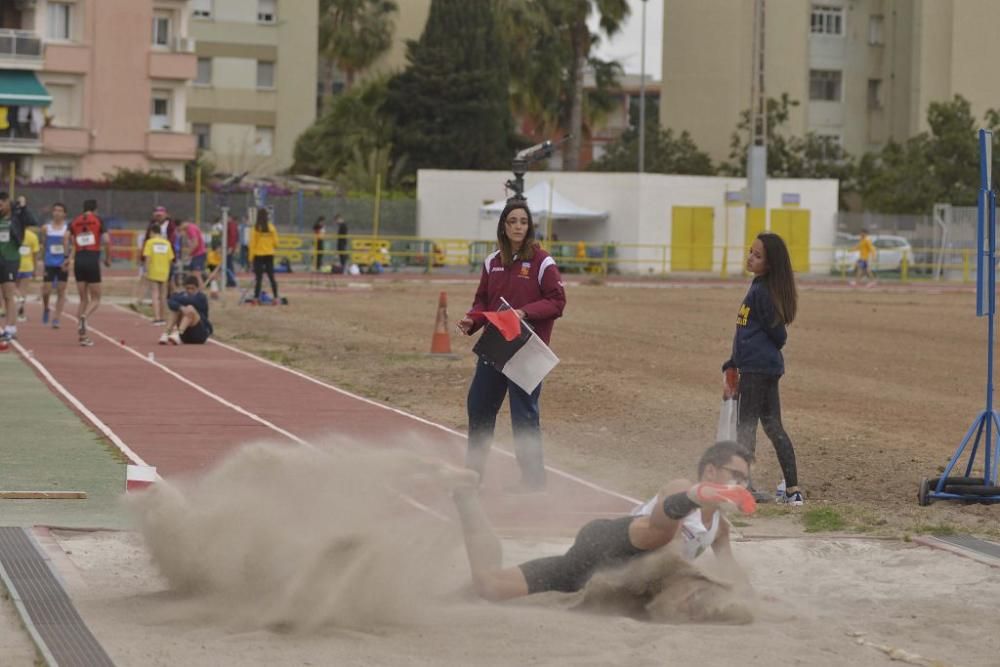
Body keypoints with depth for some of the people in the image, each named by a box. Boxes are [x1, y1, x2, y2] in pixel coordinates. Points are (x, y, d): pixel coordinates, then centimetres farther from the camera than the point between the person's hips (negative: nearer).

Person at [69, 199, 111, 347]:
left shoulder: (74, 222, 10)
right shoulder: (98, 221, 1)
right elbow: (107, 241, -5)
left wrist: (70, 258, 12)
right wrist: (108, 258, 9)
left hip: (79, 261, 3)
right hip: (93, 261, -3)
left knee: (83, 299, 12)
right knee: (95, 299, 6)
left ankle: (82, 335, 4)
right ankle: (84, 317, -27)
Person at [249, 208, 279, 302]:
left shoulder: (256, 228, -10)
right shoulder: (271, 227, -2)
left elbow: (252, 244, -8)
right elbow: (275, 242, 2)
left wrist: (251, 257, -2)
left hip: (258, 255, -2)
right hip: (269, 255, 2)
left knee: (258, 278, 0)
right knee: (271, 277, 8)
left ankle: (256, 297, -4)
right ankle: (275, 297, 5)